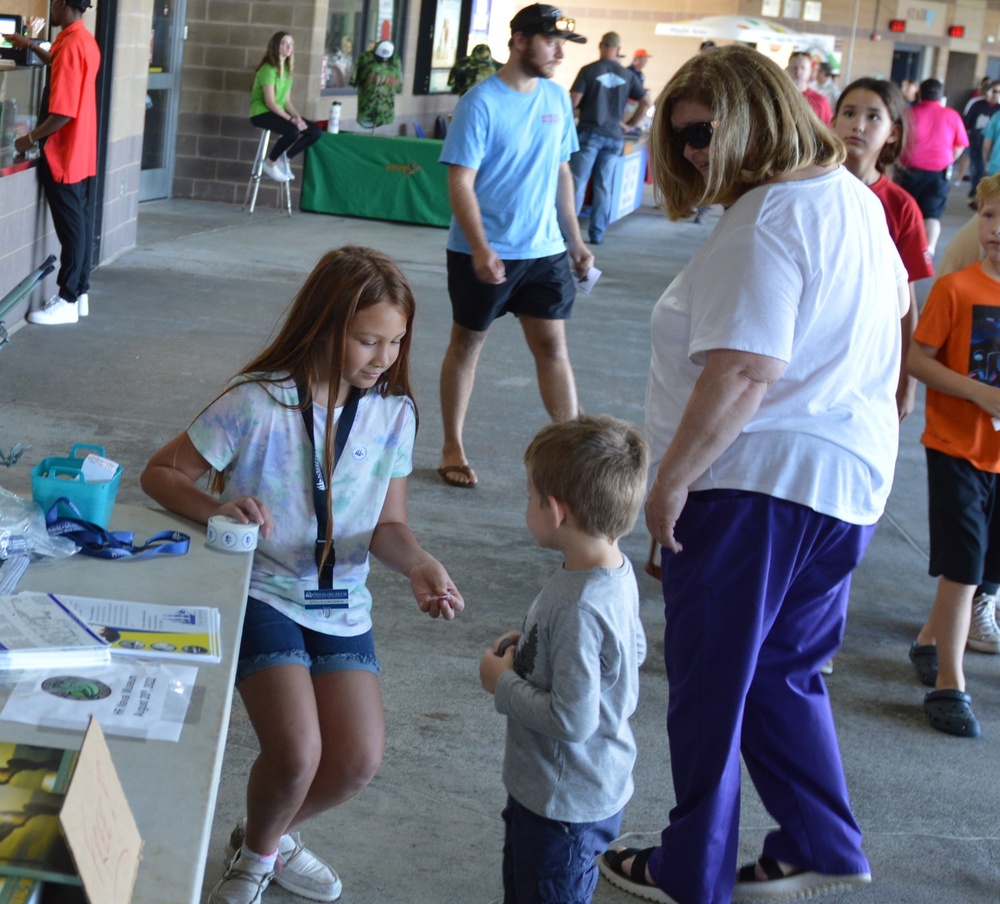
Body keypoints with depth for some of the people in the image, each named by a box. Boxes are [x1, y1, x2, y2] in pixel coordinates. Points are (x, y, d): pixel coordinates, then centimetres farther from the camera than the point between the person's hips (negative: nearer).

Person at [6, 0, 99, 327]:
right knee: (80, 224, 12)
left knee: (70, 227, -3)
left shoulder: (70, 45, -21)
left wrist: (31, 139, -14)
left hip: (64, 155, -9)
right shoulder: (85, 41, 9)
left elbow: (63, 112, -25)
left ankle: (67, 301, 2)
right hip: (82, 152, 9)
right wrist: (32, 46, 32)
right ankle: (79, 293, 19)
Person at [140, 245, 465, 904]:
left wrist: (419, 564, -18)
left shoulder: (394, 413, -3)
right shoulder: (256, 403, -15)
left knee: (360, 760, -10)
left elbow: (388, 524, 4)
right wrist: (214, 506, -27)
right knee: (297, 754, -21)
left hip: (342, 604, 4)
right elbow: (161, 473, -6)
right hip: (262, 595, -4)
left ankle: (272, 834, 25)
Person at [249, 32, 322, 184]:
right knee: (293, 131, -35)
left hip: (279, 112, 9)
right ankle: (270, 164, -12)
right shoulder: (268, 69, -15)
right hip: (262, 113, -8)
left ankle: (284, 159, 6)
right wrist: (291, 119, -22)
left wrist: (298, 117, -8)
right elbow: (270, 103, -20)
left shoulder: (287, 69, 11)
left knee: (316, 131, -5)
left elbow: (287, 101, 9)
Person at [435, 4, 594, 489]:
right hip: (482, 252, -4)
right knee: (467, 342, 9)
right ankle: (452, 449, 21)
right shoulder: (481, 102, -13)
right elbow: (460, 182, -15)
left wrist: (574, 239, 11)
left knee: (552, 344, 3)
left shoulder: (557, 98, 5)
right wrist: (480, 249, -23)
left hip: (545, 250, 5)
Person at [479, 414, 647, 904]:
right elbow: (635, 649, 12)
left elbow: (573, 721, -33)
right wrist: (531, 646, 5)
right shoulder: (617, 572, -5)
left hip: (567, 805, -9)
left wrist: (504, 684, -17)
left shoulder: (579, 609, -34)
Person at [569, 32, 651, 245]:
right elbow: (646, 102, 6)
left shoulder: (589, 70, -5)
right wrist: (630, 125, 13)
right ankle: (597, 233, 9)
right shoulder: (627, 75, 5)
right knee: (603, 186, 7)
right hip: (614, 137, 3)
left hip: (589, 133, -3)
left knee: (578, 182, 0)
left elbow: (573, 101, -9)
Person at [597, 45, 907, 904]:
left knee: (713, 682, 5)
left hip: (755, 482, -9)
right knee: (784, 671, 22)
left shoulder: (765, 222, -19)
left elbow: (742, 372, -26)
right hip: (850, 478, 9)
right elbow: (897, 296, 29)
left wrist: (669, 480, -20)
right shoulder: (856, 200, 11)